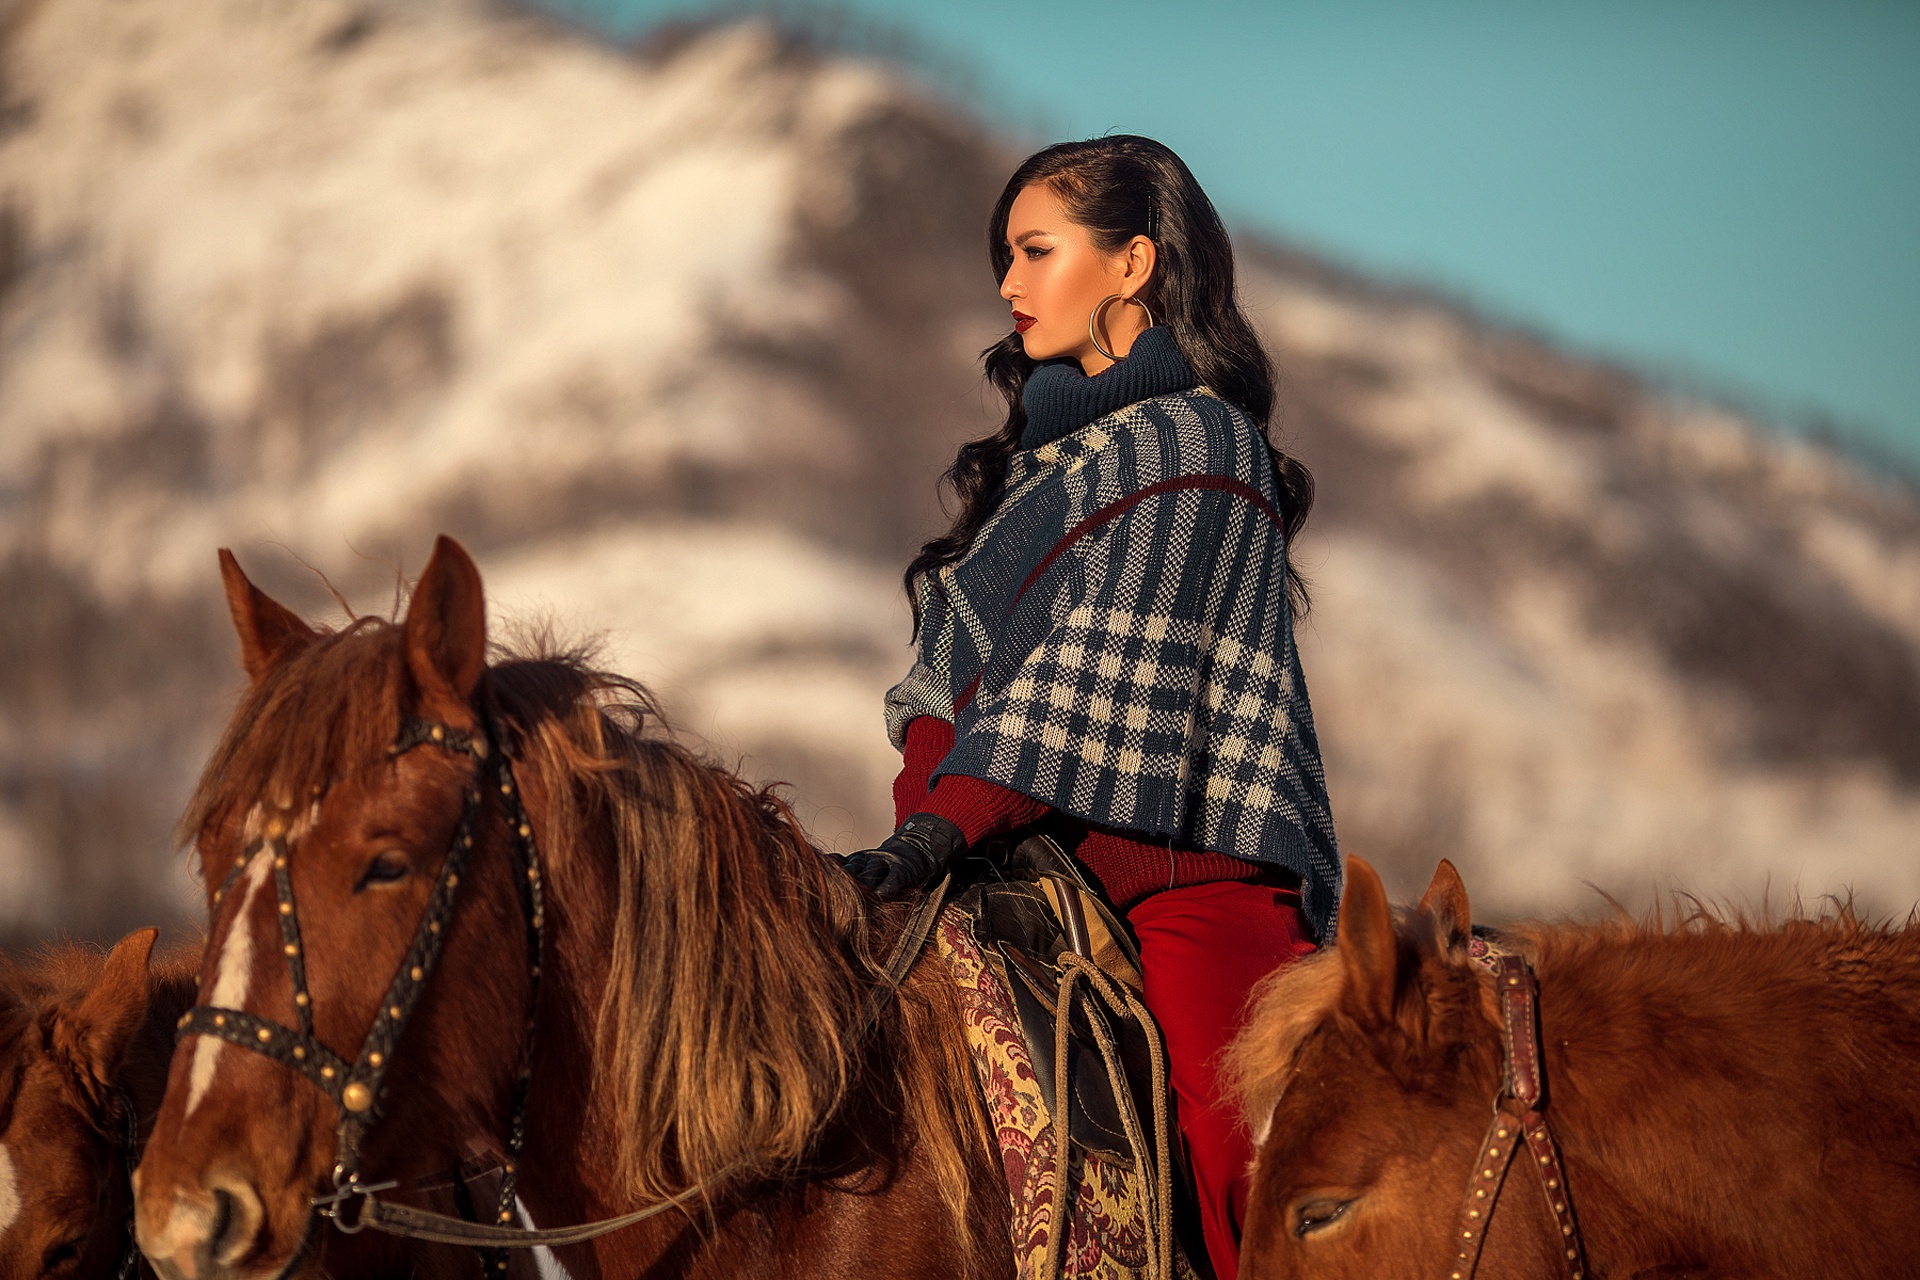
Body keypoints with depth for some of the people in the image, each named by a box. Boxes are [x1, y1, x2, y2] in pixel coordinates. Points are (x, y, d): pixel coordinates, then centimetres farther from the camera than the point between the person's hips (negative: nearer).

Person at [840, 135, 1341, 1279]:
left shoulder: (1192, 444, -3)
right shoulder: (1052, 447, 23)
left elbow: (1106, 679, -13)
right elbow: (955, 670, 17)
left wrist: (948, 824, -21)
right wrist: (921, 813, -1)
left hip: (1182, 869, -9)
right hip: (1042, 867, 9)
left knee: (1257, 1182, -25)